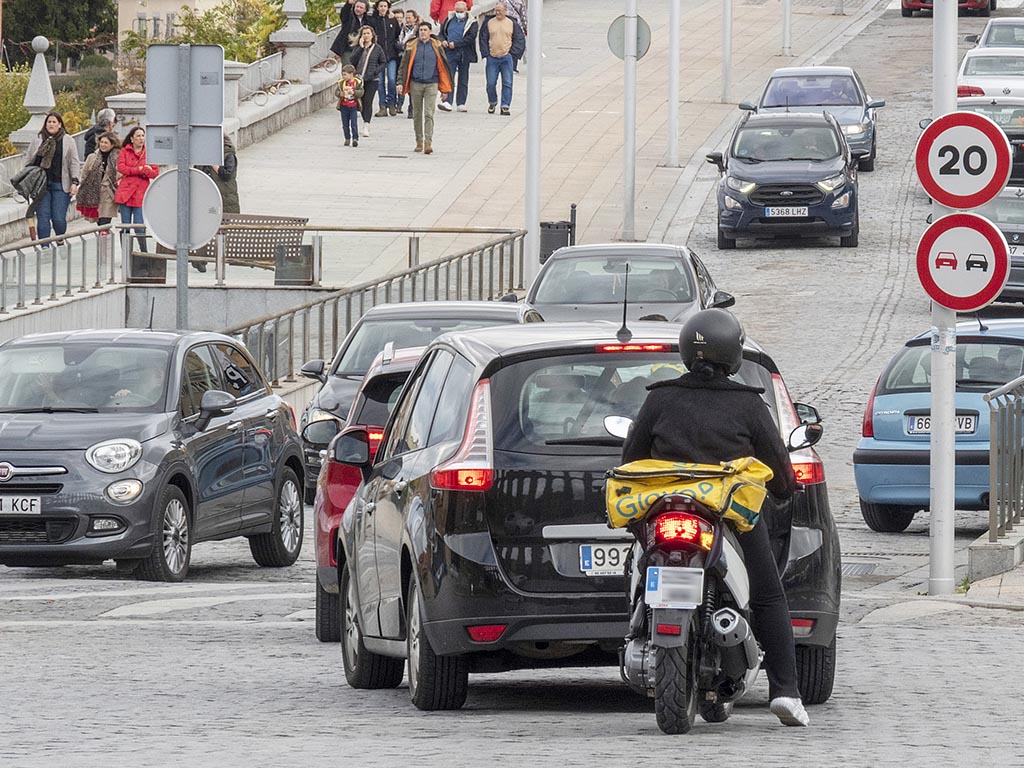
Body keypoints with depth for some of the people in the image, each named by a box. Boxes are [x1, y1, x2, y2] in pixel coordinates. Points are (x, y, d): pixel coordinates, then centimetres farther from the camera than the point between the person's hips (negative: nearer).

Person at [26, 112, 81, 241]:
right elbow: (29, 162, 15)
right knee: (42, 218, -4)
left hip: (60, 185, -2)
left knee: (59, 219, -6)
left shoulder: (68, 141, 6)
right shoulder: (37, 141, 10)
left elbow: (74, 163, 4)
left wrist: (74, 182, -7)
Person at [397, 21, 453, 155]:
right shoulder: (412, 46, 5)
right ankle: (419, 142, 18)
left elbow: (442, 67, 7)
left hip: (431, 84, -2)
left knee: (429, 114, -10)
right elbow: (403, 66, 8)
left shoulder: (436, 46, 3)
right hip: (416, 84, 2)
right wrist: (400, 82, -2)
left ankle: (428, 143, -13)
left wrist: (444, 88, 6)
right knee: (417, 114, 9)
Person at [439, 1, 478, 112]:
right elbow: (442, 34, 21)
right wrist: (443, 41, -2)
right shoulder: (449, 20, 13)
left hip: (464, 55, -1)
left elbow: (471, 38, -12)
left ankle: (461, 103, 12)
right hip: (450, 54, 1)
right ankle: (447, 102, -17)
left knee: (463, 81, 6)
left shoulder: (472, 23, 1)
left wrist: (455, 44, -17)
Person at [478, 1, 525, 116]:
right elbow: (483, 39, 9)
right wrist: (486, 54, 0)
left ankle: (505, 106, -1)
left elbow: (520, 39, 8)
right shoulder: (488, 23, 6)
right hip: (492, 58, 1)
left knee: (507, 84, -5)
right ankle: (492, 103, 23)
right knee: (491, 84, 1)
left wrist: (513, 53, -1)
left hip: (506, 58, -1)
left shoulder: (512, 23, 4)